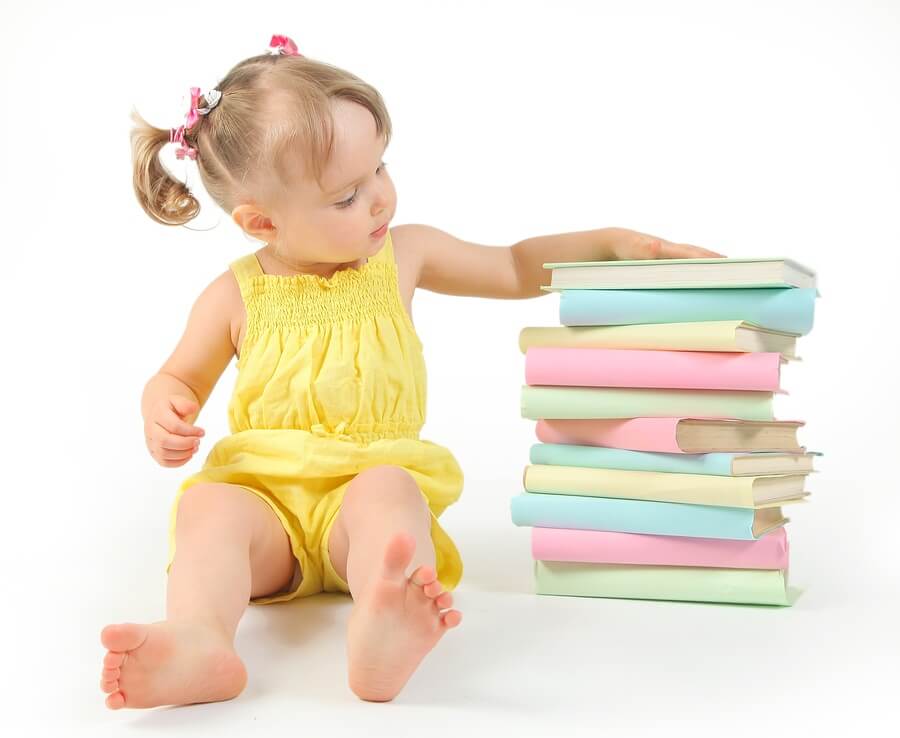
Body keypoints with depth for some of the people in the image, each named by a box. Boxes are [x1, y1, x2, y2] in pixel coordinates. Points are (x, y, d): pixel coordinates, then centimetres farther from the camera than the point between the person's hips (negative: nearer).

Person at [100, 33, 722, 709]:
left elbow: (516, 269, 20)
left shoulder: (402, 256, 7)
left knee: (387, 492, -35)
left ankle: (382, 638, -64)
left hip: (371, 483, 0)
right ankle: (200, 643, -58)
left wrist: (613, 242, 9)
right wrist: (164, 417, -7)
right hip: (265, 494, 1)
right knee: (208, 505, -31)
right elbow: (178, 381, 17)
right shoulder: (235, 297, 2)